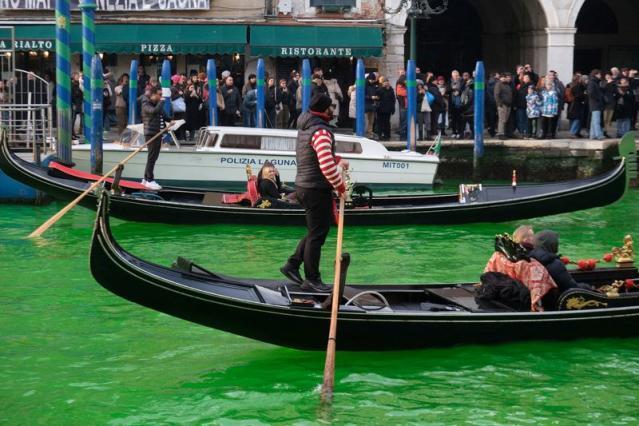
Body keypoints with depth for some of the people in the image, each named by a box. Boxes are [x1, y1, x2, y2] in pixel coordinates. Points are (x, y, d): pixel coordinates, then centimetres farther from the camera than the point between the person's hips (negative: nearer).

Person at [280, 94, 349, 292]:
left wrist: (337, 159, 11)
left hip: (303, 185, 10)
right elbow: (327, 166, -29)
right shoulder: (321, 132, -21)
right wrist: (340, 186, -17)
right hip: (317, 189, -10)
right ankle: (311, 280, 6)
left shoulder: (306, 126, 11)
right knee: (317, 233, 0)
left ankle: (292, 265, 21)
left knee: (316, 230, 21)